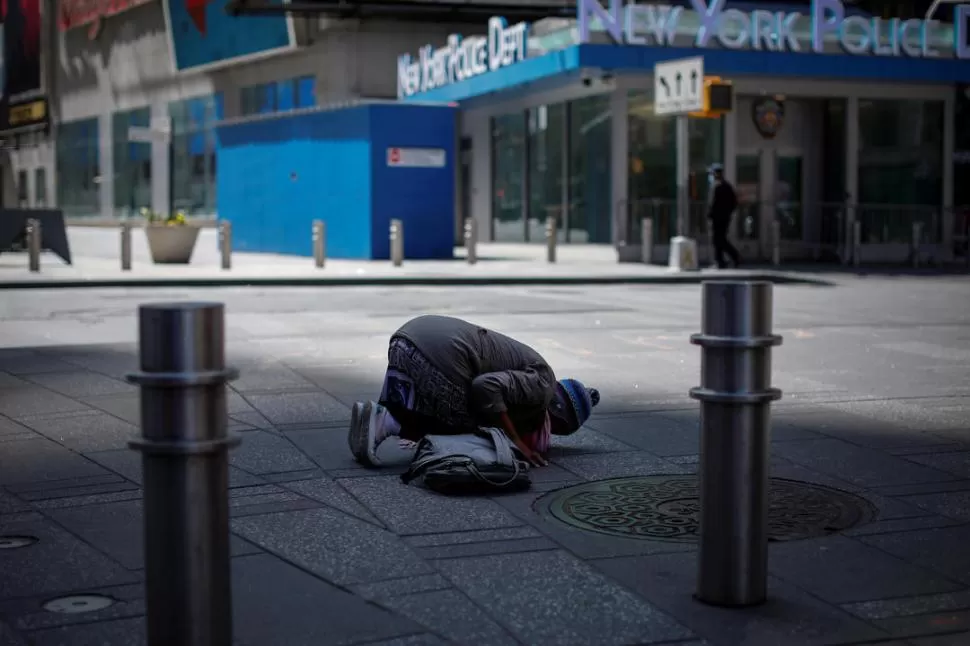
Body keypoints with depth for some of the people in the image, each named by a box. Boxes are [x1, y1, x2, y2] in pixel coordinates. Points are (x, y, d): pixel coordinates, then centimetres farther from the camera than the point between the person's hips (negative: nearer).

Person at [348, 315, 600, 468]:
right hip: (439, 353, -9)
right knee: (464, 430, 9)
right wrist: (516, 441, -5)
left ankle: (379, 415, -1)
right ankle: (386, 422, -8)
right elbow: (487, 387, -14)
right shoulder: (543, 385, 2)